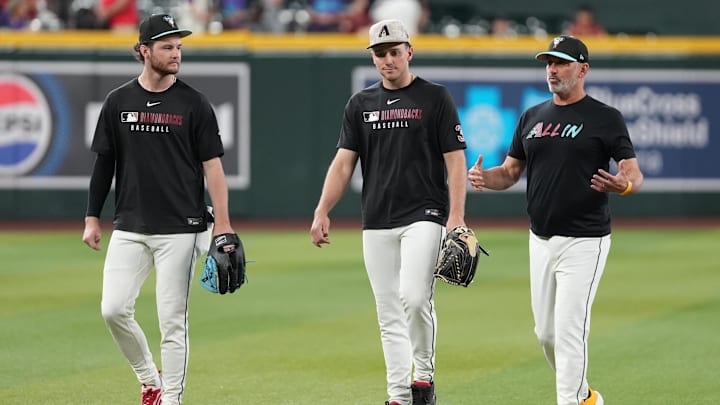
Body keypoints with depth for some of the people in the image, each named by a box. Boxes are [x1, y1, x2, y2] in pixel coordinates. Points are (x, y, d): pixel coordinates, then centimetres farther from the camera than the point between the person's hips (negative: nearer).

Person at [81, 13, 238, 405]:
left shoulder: (194, 104, -1)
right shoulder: (118, 102, 6)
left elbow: (212, 165, -2)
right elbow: (103, 163, 12)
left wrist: (223, 225, -9)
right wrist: (92, 219, 7)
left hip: (180, 229, -2)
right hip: (129, 228, 3)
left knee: (172, 321, -3)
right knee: (113, 309, -6)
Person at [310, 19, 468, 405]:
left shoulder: (435, 98, 0)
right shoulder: (360, 104, 11)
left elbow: (455, 160, -3)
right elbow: (343, 161, 8)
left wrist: (457, 218, -13)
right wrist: (322, 212, -5)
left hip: (424, 217, -4)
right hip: (376, 224, 4)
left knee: (414, 297, -21)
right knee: (389, 314, 4)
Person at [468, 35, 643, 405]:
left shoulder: (606, 118, -5)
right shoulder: (532, 118, 12)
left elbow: (634, 173, -8)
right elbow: (510, 172, 14)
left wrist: (623, 185, -32)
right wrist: (484, 178, -9)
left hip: (584, 242, -7)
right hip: (540, 241, 7)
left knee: (569, 330, -11)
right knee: (545, 332, 13)